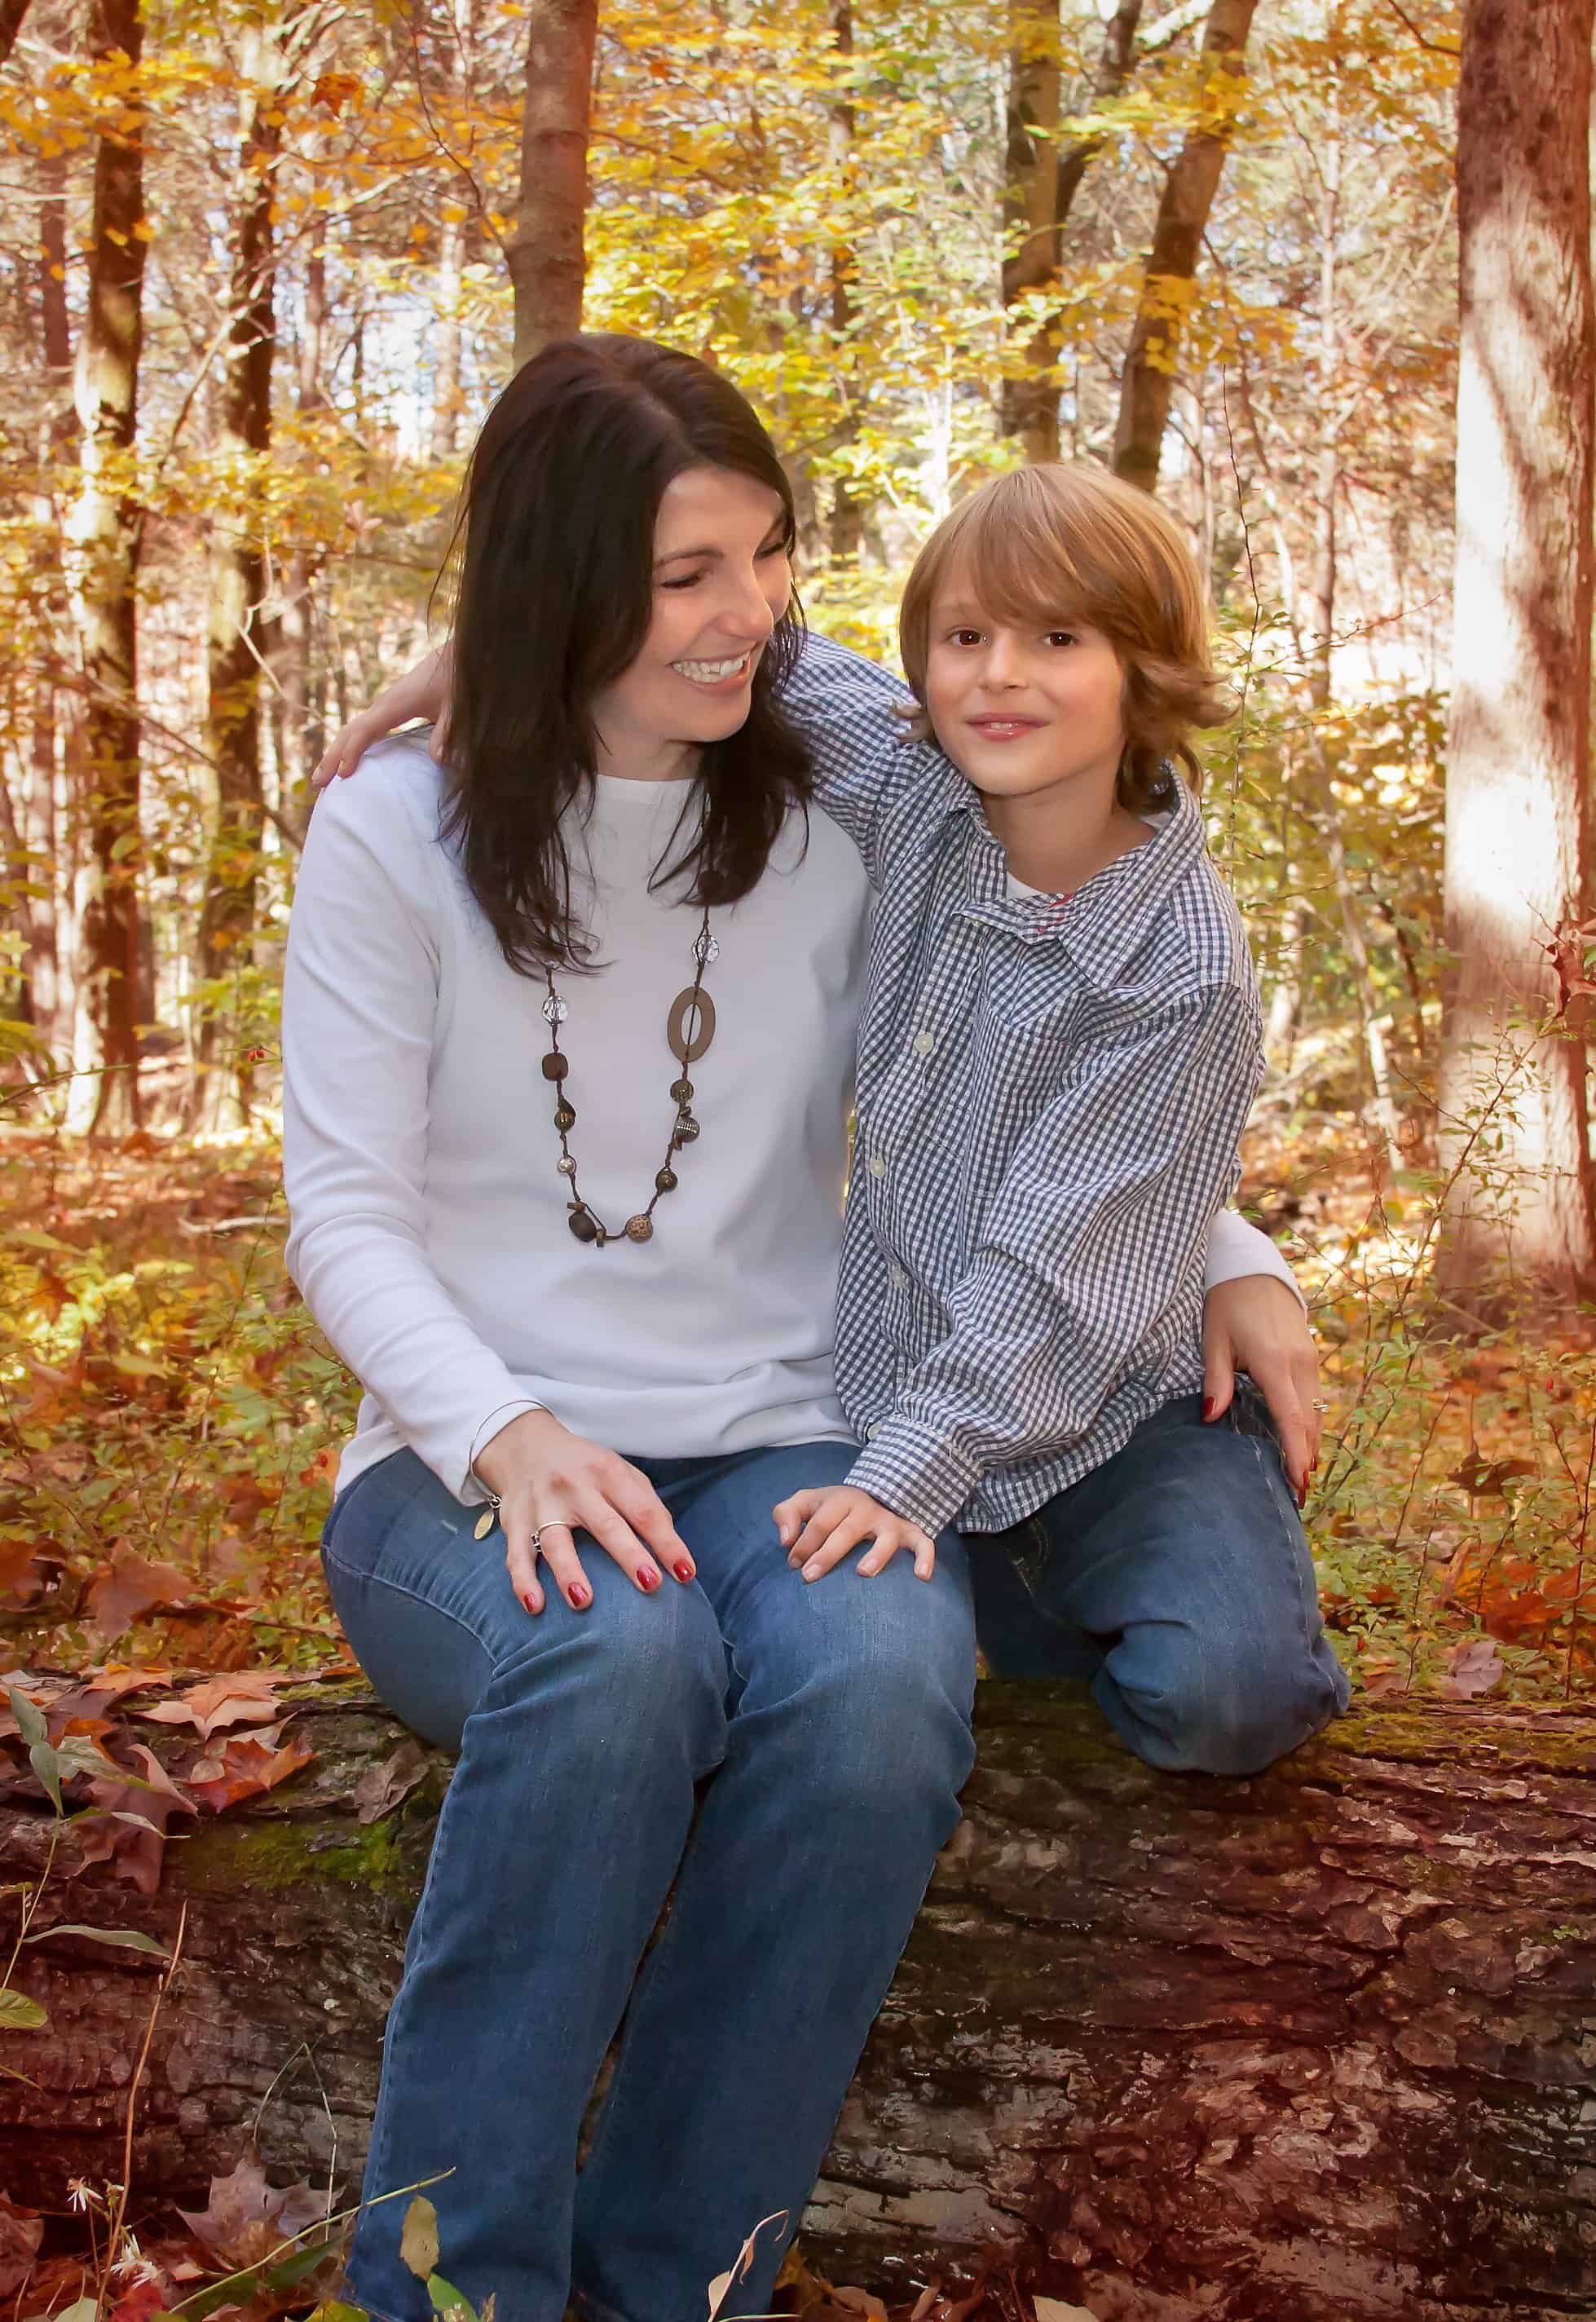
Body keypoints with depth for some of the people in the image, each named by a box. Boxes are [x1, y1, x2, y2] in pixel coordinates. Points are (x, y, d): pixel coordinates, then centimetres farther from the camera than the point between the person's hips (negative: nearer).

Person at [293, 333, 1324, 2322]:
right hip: (478, 1468, -1)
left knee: (881, 1693, -33)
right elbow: (347, 1212, -2)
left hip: (782, 1450, 2)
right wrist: (509, 1435, -19)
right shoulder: (396, 837, 2)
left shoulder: (837, 830, 8)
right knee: (616, 1662, -37)